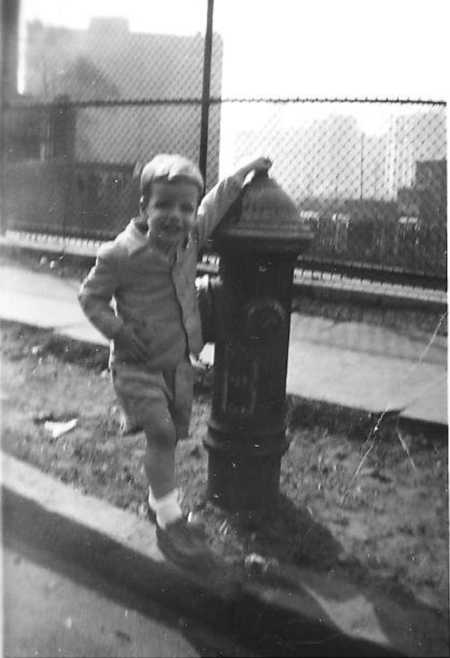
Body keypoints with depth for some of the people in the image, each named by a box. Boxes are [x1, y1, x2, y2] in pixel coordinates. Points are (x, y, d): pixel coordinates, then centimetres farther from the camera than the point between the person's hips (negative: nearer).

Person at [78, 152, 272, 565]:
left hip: (179, 361, 6)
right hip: (138, 364, -6)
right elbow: (91, 297, -8)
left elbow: (215, 204, 15)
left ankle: (159, 497, 38)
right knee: (161, 434, -11)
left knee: (172, 434, 15)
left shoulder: (191, 238, -4)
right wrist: (120, 332, -18)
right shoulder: (122, 254, -20)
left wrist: (247, 170, 16)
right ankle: (169, 521, 3)